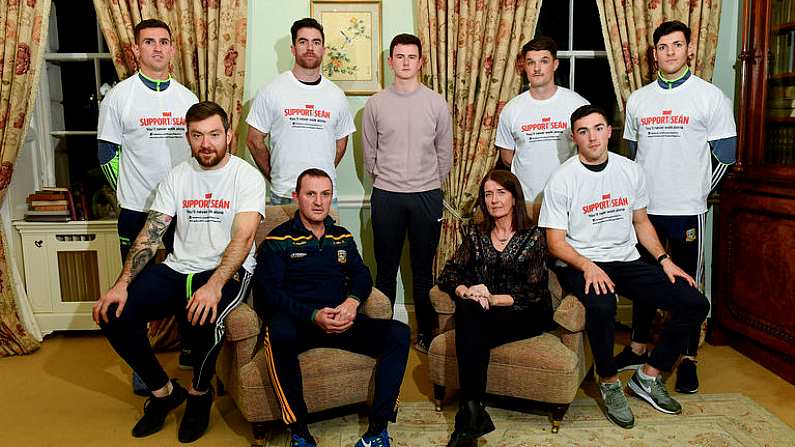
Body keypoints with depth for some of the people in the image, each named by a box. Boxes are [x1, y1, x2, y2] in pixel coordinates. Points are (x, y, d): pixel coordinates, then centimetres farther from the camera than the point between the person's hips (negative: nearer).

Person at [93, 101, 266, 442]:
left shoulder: (247, 176, -7)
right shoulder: (177, 176, 8)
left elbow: (243, 237, -20)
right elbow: (151, 233, 2)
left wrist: (213, 286, -35)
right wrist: (122, 284, -12)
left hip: (227, 272, -5)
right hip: (177, 269, 5)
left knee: (203, 319, -36)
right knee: (113, 314, -14)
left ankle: (200, 392, -1)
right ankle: (163, 390, 9)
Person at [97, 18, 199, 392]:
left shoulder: (188, 98, 6)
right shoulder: (119, 96, -4)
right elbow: (107, 154, 0)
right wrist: (130, 191, 0)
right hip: (137, 211, -3)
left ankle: (190, 347, 31)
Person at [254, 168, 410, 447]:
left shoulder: (342, 237, 21)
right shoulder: (278, 240, 5)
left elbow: (361, 274, 15)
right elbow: (268, 290, -6)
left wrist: (353, 300, -10)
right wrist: (314, 315, -20)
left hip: (341, 321, 4)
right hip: (298, 323, -4)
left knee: (399, 333, -19)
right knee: (279, 333, -39)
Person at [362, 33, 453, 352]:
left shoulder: (436, 103, 2)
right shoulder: (376, 104, 2)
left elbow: (445, 151, 8)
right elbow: (369, 152, 9)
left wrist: (431, 183, 11)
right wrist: (383, 181, 11)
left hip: (427, 196, 0)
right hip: (386, 197, 0)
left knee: (423, 269, 8)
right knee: (386, 269, 8)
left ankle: (426, 333, 20)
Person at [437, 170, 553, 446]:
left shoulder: (533, 237, 1)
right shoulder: (475, 235, 13)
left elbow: (534, 293, -7)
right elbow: (447, 275, 4)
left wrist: (493, 298, -21)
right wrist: (466, 291, -19)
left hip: (525, 316, -3)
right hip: (481, 314, 3)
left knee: (471, 335, -32)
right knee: (466, 308, -33)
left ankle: (469, 415, -25)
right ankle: (473, 414, -34)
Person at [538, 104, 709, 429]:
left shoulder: (631, 171, 8)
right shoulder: (562, 180, -8)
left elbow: (641, 222, 18)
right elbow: (555, 243, -8)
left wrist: (664, 260, 4)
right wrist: (587, 266, -25)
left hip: (627, 260, 6)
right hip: (580, 265, -5)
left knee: (695, 304, -8)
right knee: (601, 307, -38)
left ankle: (648, 376, 9)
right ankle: (610, 383, -10)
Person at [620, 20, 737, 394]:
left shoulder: (710, 97, -2)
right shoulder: (638, 99, 9)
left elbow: (726, 155, -1)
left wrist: (698, 190, 2)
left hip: (687, 210, -3)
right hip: (645, 207, 4)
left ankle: (688, 360, 17)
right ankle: (638, 348, 28)